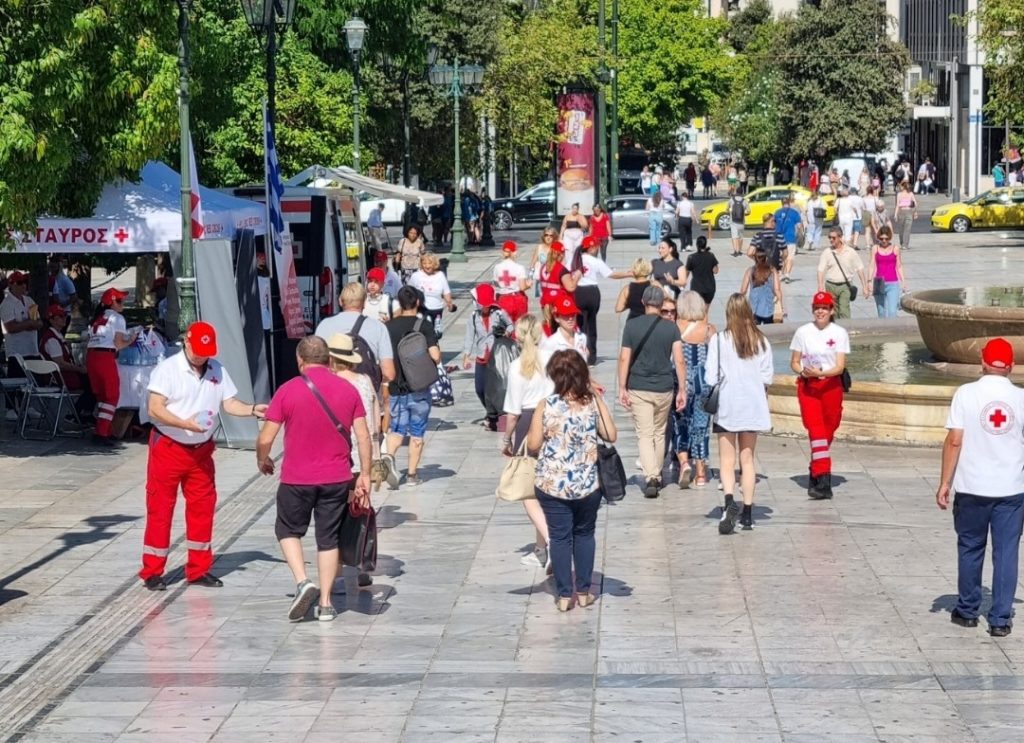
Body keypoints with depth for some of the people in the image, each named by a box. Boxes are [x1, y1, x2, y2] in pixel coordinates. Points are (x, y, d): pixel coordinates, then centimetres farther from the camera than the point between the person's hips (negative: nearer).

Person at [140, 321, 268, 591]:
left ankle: (198, 569, 18)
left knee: (203, 506, 7)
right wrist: (184, 423, -29)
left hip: (201, 450, 5)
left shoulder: (217, 370, 6)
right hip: (168, 447, -5)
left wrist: (253, 410, -14)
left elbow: (230, 403, 5)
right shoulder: (168, 369, -10)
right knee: (160, 508, -2)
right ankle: (152, 572, 5)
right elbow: (155, 409, -16)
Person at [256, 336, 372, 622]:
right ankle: (325, 603, 13)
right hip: (337, 479, 3)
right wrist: (365, 476, 7)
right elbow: (363, 437, 0)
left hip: (297, 479, -2)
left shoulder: (288, 391, -9)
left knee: (288, 530, 17)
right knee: (328, 538, 12)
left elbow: (266, 438, -7)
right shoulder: (348, 390, 0)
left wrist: (263, 460, 13)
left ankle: (302, 582, -2)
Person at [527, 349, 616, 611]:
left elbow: (533, 444, -8)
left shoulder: (546, 406, -10)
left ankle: (564, 595, 11)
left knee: (559, 537, 9)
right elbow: (610, 436, 0)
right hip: (588, 484, 1)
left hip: (552, 484, -1)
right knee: (584, 534, 18)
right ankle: (583, 592, 22)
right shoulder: (594, 403, -7)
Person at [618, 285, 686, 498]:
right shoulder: (671, 327, -3)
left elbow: (624, 358, -6)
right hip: (664, 388, 1)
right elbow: (679, 361, -6)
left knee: (644, 435, -2)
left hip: (638, 388, -1)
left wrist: (622, 388, -1)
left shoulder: (632, 325, -4)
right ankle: (657, 476, 27)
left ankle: (650, 478, -18)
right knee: (659, 433, 17)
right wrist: (682, 389, -1)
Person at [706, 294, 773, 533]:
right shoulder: (761, 341, -1)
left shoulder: (719, 340, -10)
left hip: (728, 405, -3)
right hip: (753, 405, 3)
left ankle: (729, 502, -22)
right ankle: (748, 512, 13)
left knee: (727, 460, 2)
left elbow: (711, 377, -12)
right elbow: (767, 377, 2)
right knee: (747, 458, 12)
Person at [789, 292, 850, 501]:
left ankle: (816, 474, 23)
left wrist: (820, 373, -23)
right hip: (807, 386, -1)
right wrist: (803, 371, -14)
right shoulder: (803, 332, 3)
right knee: (816, 430, -13)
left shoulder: (840, 333, -1)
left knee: (828, 431, 6)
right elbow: (794, 363, 8)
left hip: (831, 385, 1)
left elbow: (840, 367, -7)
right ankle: (823, 480, -19)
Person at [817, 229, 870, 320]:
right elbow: (821, 270, -4)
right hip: (831, 286, 2)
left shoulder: (850, 252, 2)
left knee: (844, 311, -17)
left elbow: (860, 269, 5)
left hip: (845, 286, -2)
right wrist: (820, 286, -18)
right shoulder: (826, 253, 3)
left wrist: (865, 287, 2)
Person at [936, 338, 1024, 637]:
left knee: (970, 549, 14)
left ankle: (967, 611, 25)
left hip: (972, 488, -1)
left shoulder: (966, 393, -7)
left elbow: (954, 441, -10)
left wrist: (945, 483, -4)